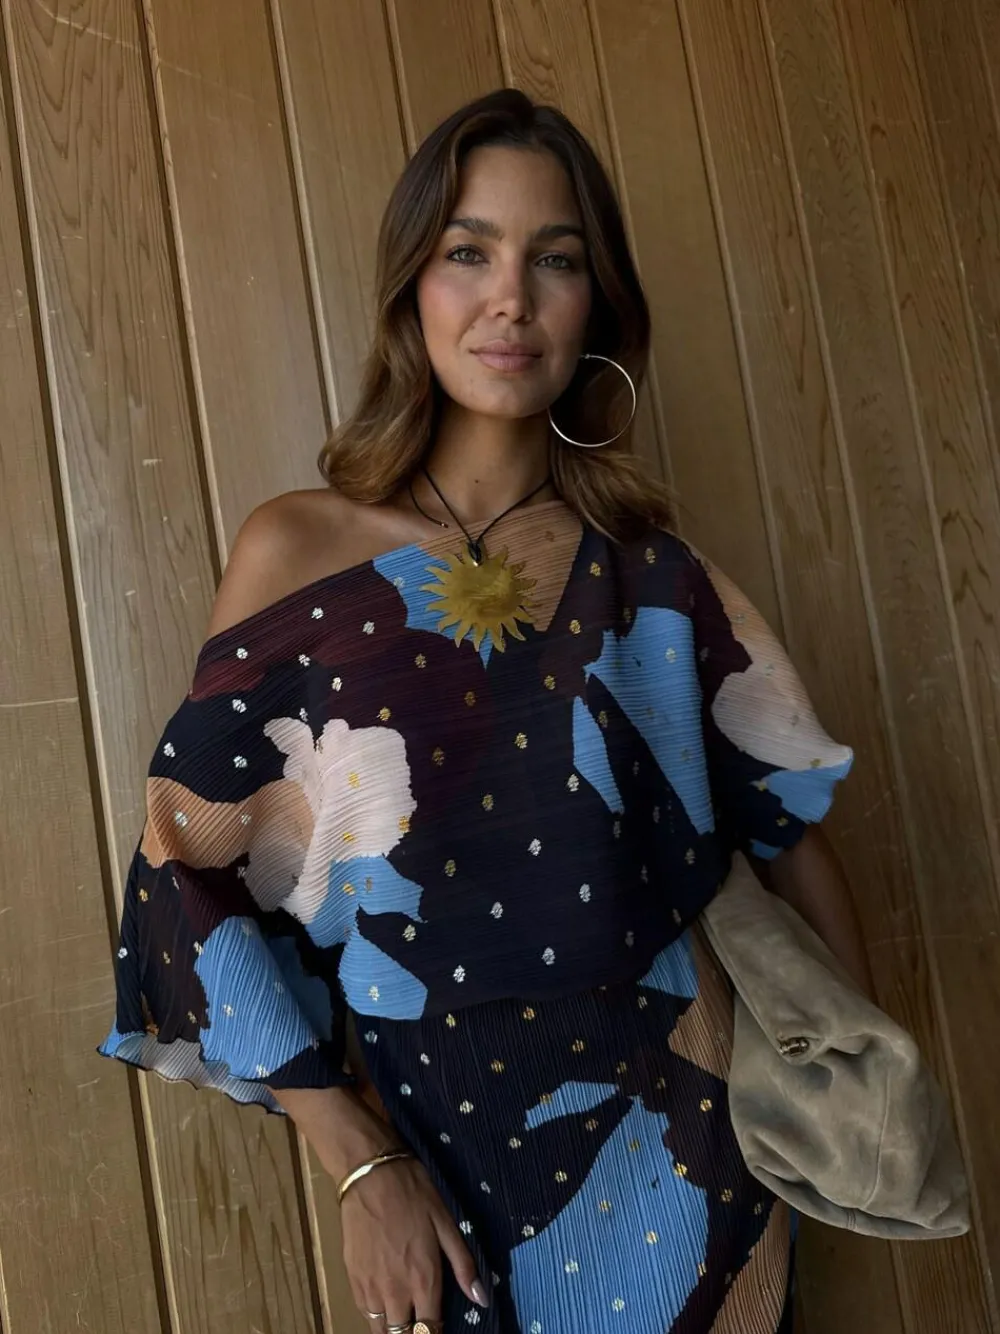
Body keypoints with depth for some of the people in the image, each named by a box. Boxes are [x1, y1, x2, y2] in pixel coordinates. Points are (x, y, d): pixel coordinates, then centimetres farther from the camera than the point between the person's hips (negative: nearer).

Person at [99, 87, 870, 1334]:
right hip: (437, 1146, -1)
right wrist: (360, 1167, -11)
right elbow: (188, 871, -9)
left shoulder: (653, 574, -3)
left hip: (677, 1133, 2)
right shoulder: (297, 553, -9)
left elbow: (788, 819, 5)